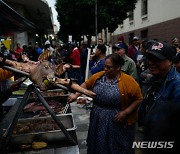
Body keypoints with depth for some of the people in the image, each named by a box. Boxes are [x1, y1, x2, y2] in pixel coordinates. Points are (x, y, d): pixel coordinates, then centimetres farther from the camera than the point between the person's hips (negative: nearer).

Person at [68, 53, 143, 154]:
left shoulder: (128, 81, -15)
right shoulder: (98, 76, -1)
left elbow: (138, 99, -11)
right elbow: (86, 85, 12)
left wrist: (125, 112, -18)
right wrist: (76, 95, 0)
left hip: (118, 123, -4)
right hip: (98, 121, 5)